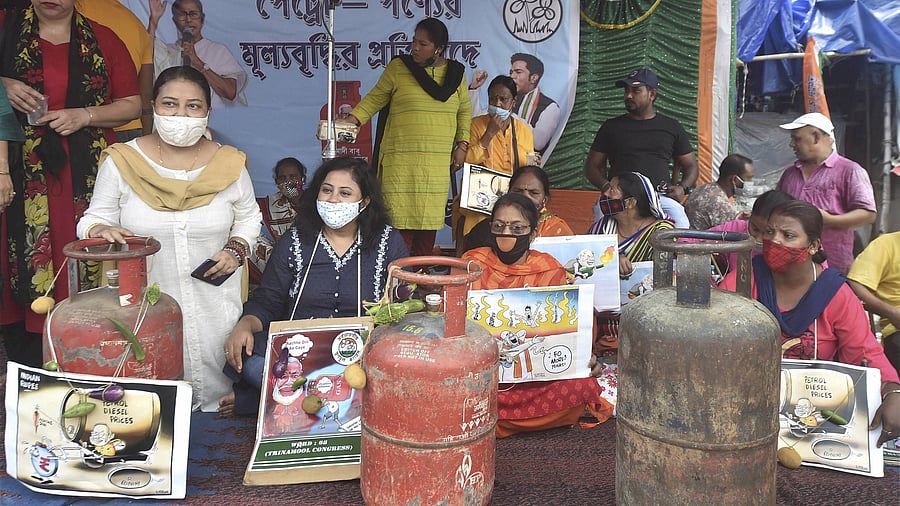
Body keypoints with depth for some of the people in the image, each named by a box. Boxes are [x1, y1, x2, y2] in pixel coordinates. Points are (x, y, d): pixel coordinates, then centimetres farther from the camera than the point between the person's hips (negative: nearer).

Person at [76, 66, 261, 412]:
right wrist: (101, 231, -21)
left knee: (215, 393, 7)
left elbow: (249, 217, 14)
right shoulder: (121, 162, -4)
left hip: (214, 308, 1)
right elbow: (93, 219, 4)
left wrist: (236, 250, -6)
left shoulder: (230, 163, -1)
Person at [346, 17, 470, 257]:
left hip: (438, 163, 3)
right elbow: (375, 98, 5)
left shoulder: (456, 72, 10)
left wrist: (462, 144, 10)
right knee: (400, 216, -7)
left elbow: (464, 110, 18)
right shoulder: (398, 67, 2)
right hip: (400, 159, -3)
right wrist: (352, 119, -9)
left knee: (429, 218, 5)